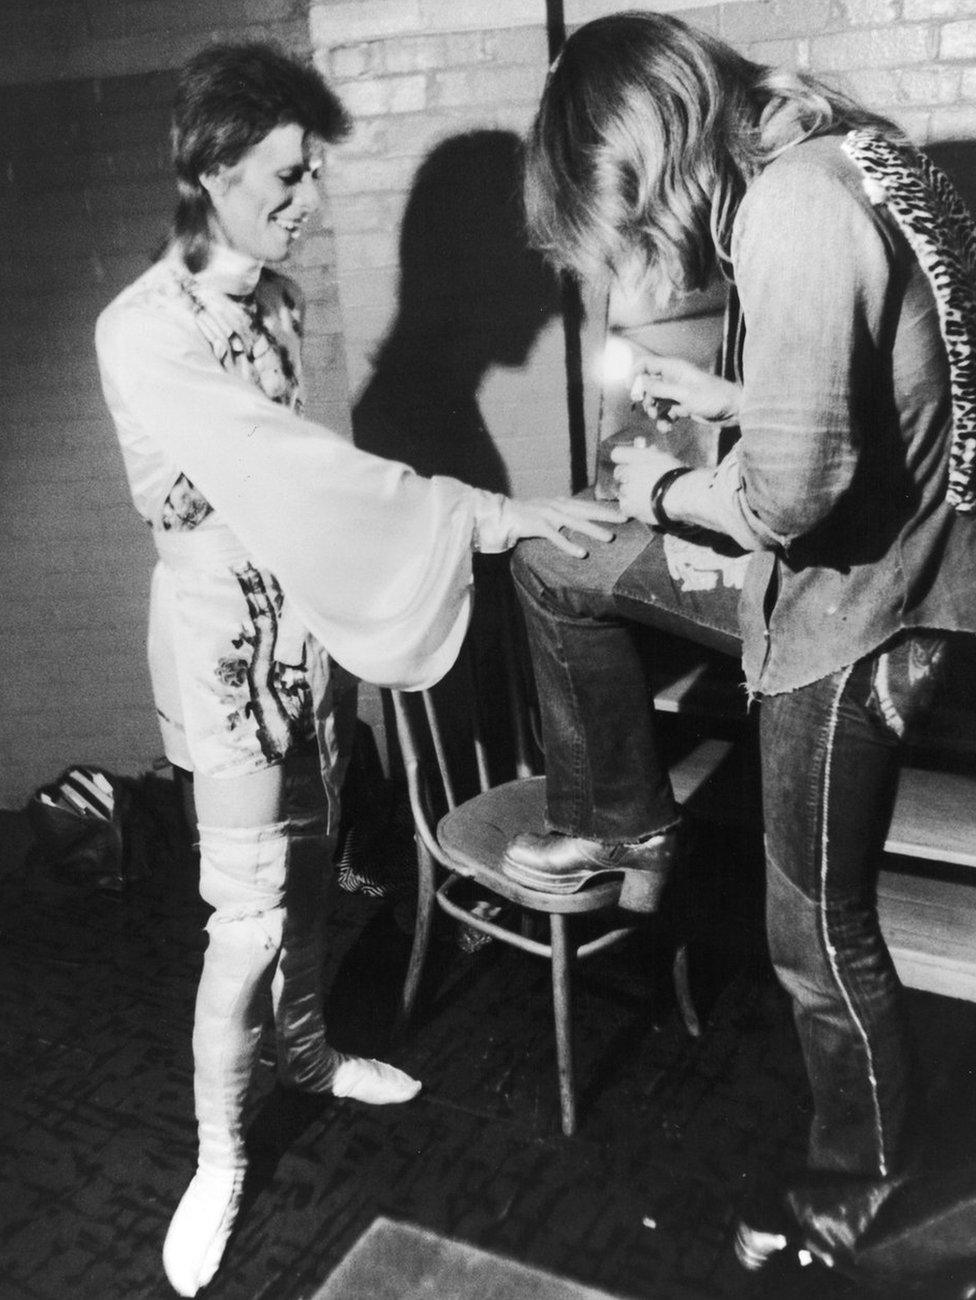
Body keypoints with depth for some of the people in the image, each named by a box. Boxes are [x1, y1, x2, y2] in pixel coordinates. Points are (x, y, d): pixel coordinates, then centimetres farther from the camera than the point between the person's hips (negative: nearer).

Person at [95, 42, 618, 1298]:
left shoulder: (275, 298, 5)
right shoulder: (143, 331, -20)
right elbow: (284, 467, -30)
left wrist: (337, 626, 13)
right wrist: (486, 515, -33)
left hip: (310, 607, 7)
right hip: (225, 627, -7)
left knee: (308, 858, 19)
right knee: (250, 902, -1)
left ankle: (307, 1050, 43)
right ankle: (218, 1158, 20)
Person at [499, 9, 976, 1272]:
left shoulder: (794, 213, -26)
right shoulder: (826, 149, 4)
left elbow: (788, 493, -29)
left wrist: (663, 492, -10)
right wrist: (723, 396, 8)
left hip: (853, 603, -9)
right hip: (829, 553, 9)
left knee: (820, 933, 7)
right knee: (557, 565, 12)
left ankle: (864, 1198, 34)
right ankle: (622, 826, 26)